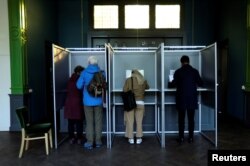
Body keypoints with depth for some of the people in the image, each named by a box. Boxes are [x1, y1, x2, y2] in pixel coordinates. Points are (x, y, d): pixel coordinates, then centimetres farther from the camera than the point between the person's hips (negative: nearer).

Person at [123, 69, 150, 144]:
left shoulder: (128, 80, 2)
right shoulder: (143, 81, 8)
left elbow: (124, 90, -3)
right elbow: (147, 87, 27)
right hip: (140, 103, 2)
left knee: (130, 121, 5)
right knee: (139, 121, 7)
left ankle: (131, 138, 11)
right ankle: (139, 138, 12)